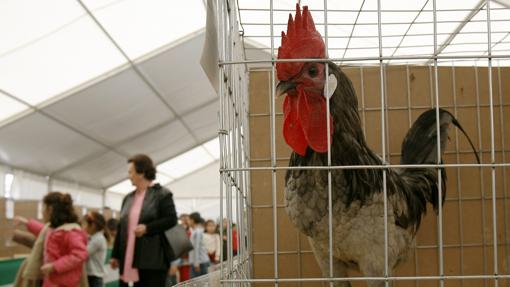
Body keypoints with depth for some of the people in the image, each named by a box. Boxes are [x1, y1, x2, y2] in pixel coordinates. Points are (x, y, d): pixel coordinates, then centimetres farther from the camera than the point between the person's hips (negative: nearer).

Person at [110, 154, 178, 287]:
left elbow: (171, 220, -9)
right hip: (131, 260, 6)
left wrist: (147, 228, -19)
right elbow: (121, 227, 18)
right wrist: (115, 255, 15)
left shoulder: (162, 194, -2)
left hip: (154, 260, -6)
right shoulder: (128, 198, 17)